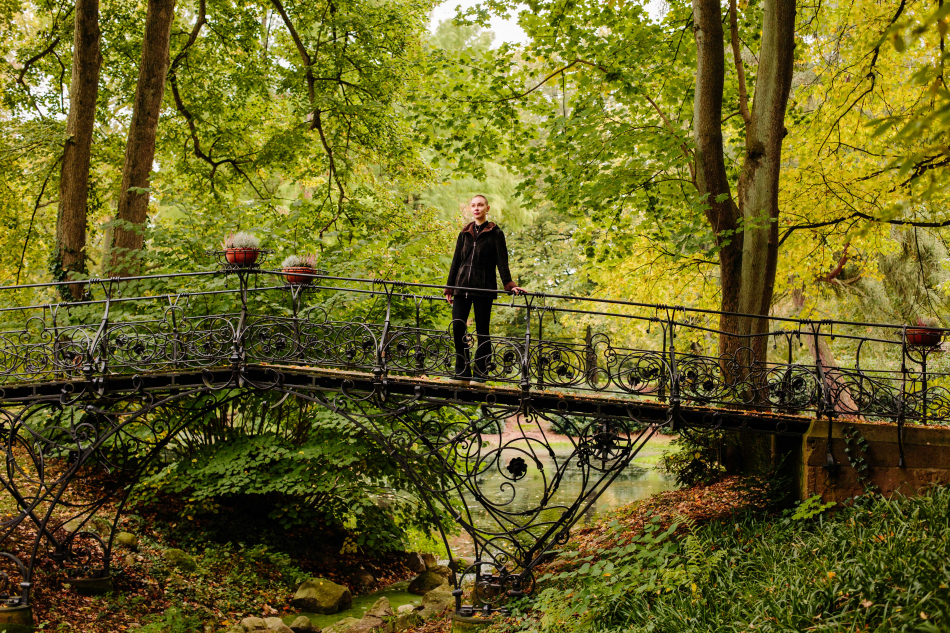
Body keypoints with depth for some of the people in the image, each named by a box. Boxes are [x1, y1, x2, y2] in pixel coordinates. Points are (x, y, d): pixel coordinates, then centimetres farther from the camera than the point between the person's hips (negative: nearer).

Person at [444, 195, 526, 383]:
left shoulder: (495, 233, 2)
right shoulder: (465, 233, 15)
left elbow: (502, 261, -3)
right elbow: (456, 261, 18)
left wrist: (509, 284, -14)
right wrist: (449, 288, 15)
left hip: (484, 288, -4)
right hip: (462, 286, 4)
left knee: (482, 330, -2)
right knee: (457, 327, -4)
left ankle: (480, 373, 4)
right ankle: (462, 372, 5)